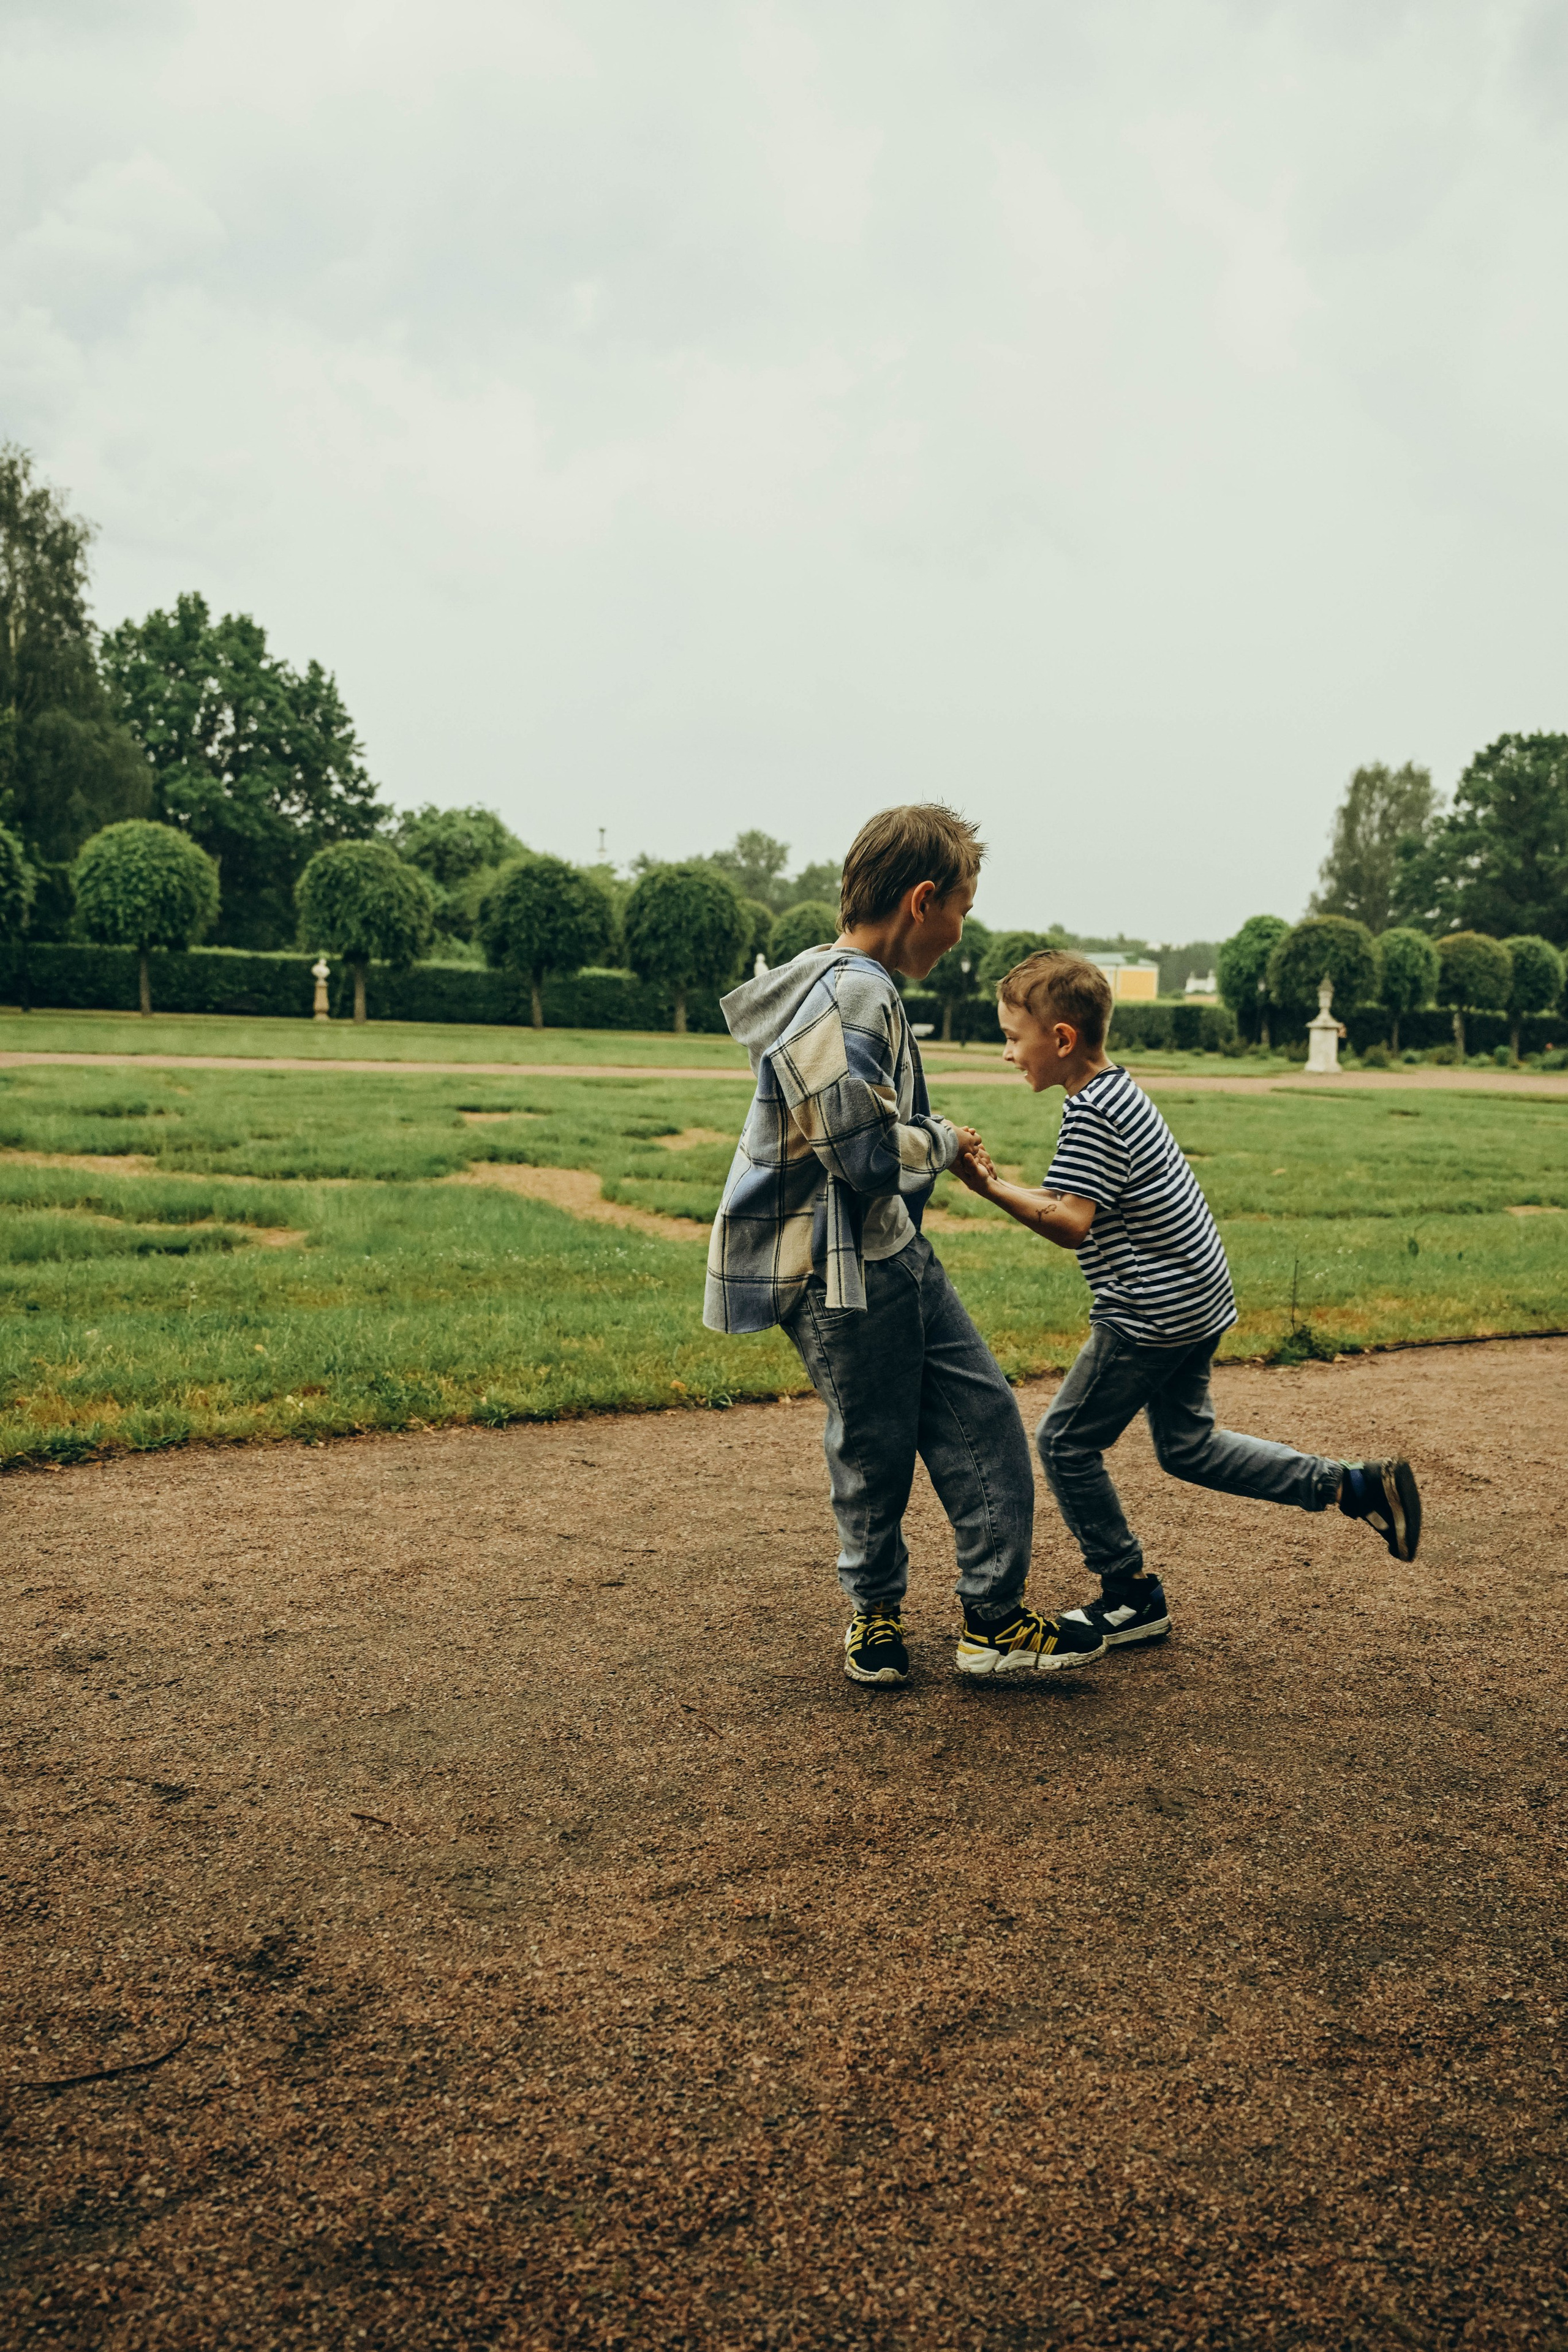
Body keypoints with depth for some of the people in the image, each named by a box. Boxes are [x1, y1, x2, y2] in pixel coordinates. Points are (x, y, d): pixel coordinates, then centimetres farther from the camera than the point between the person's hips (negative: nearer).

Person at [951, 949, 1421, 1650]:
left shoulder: (1090, 1114, -20)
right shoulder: (1119, 1091, 11)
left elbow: (1071, 1224, -28)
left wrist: (990, 1187, -30)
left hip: (1153, 1314, -10)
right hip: (1198, 1299, 10)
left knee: (1065, 1441, 2)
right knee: (1186, 1446, 20)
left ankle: (1132, 1598, 11)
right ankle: (1357, 1487, 18)